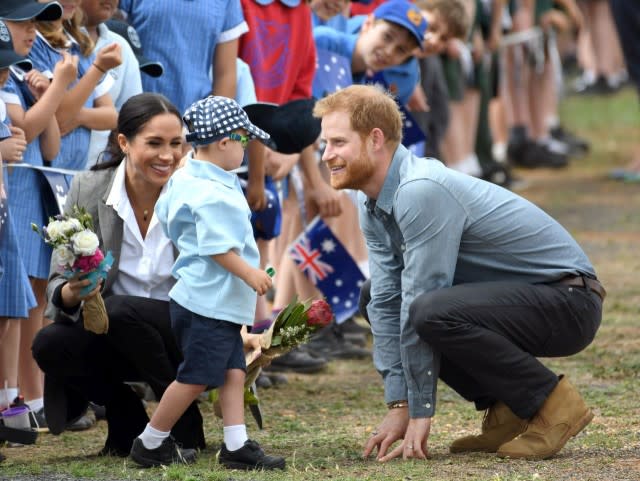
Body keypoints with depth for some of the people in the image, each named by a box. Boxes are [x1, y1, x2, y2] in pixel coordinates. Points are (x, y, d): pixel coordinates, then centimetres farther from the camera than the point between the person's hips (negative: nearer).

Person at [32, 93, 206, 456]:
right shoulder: (88, 189, -7)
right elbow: (59, 283, -5)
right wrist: (70, 293, -31)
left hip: (181, 336, -2)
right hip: (107, 334, 3)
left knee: (120, 311, -33)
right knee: (50, 345, -27)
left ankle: (186, 426, -13)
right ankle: (127, 418, 2)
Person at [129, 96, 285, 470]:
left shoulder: (184, 179, 13)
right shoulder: (214, 193, -21)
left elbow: (164, 214, 27)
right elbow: (217, 247, -25)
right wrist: (250, 273, -19)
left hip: (219, 303, 11)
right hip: (208, 302, -11)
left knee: (233, 371, 5)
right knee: (196, 377, -3)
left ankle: (237, 445, 2)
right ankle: (152, 443, 7)